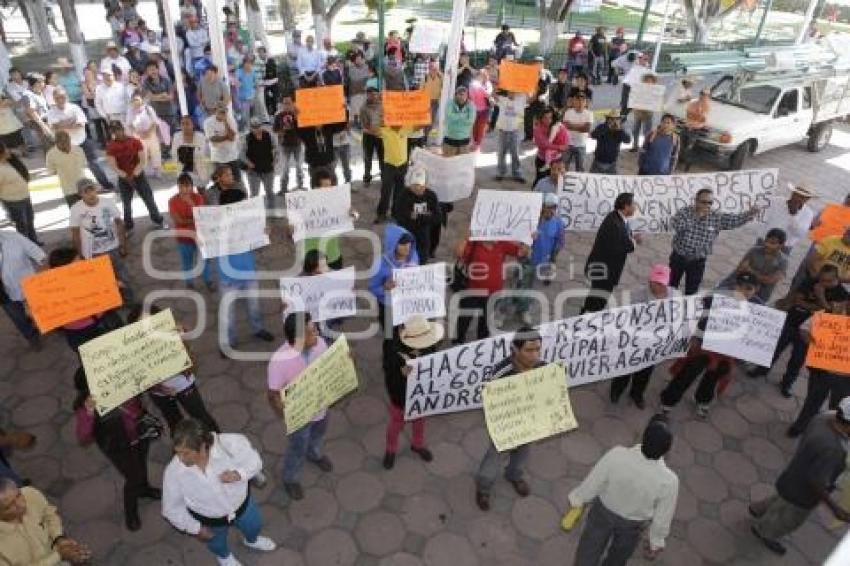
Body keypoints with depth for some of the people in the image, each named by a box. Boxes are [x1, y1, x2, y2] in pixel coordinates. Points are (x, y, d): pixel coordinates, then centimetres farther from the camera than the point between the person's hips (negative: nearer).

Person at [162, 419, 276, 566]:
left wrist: (238, 474, -38)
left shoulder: (229, 444, -38)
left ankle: (251, 541, 70)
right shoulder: (173, 472, -34)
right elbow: (172, 508, -16)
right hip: (209, 520, 0)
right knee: (217, 544, 32)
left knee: (254, 526, 32)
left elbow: (254, 461, -19)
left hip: (241, 504, 1)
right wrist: (196, 529, -8)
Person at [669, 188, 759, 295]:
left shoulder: (717, 217, -5)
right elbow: (675, 224, -30)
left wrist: (750, 213, -29)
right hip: (678, 257, -1)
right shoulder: (684, 211, -13)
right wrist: (696, 216, -31)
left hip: (697, 262, 1)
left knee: (691, 292, 13)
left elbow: (736, 219, -9)